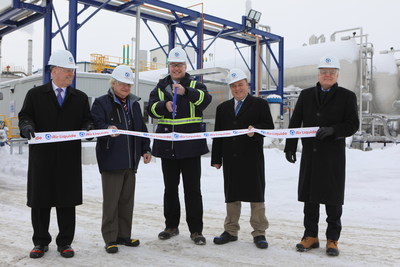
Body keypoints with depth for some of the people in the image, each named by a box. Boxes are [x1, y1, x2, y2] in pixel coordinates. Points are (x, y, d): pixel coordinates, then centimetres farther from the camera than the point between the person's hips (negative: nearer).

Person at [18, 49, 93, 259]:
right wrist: (27, 126, -19)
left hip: (69, 158, 1)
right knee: (40, 201, 7)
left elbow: (87, 120, 11)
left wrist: (88, 127, -12)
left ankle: (65, 243, 19)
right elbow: (25, 116, 3)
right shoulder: (35, 95, 8)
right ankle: (40, 242, 23)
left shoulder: (80, 98, 12)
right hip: (42, 157, -1)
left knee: (67, 202, 5)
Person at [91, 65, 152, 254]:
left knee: (127, 200, 13)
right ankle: (110, 239, 11)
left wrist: (145, 149, 14)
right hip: (111, 161, -6)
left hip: (130, 162, 6)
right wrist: (108, 129, -38)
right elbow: (96, 124, -18)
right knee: (111, 201, 0)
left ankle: (124, 235, 25)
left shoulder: (134, 104, 17)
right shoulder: (101, 103, -3)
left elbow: (142, 129, 21)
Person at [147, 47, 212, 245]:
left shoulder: (195, 85, 5)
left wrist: (186, 91, -34)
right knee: (170, 188, 13)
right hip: (167, 146, 3)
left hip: (190, 146, -3)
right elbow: (151, 108, -2)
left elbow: (206, 98, -17)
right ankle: (171, 226, 27)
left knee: (192, 189, 1)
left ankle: (196, 230, 11)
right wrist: (164, 106, -23)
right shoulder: (161, 87, 12)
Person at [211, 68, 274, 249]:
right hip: (230, 159, 4)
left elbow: (269, 126, -3)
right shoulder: (223, 108, 16)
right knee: (231, 194, 10)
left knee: (256, 194, 2)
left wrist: (255, 129, -24)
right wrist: (216, 158, 7)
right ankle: (231, 231, 21)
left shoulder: (260, 104, 4)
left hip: (252, 158, -3)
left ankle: (259, 233, 11)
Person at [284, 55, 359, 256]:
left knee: (332, 198, 4)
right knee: (309, 196, 8)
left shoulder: (347, 96, 3)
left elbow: (353, 125, -3)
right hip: (310, 154, 3)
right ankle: (311, 236, 21)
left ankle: (332, 239, 17)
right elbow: (295, 123, 10)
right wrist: (290, 147, 4)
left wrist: (332, 130, -20)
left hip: (333, 155, -3)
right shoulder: (306, 95, 11)